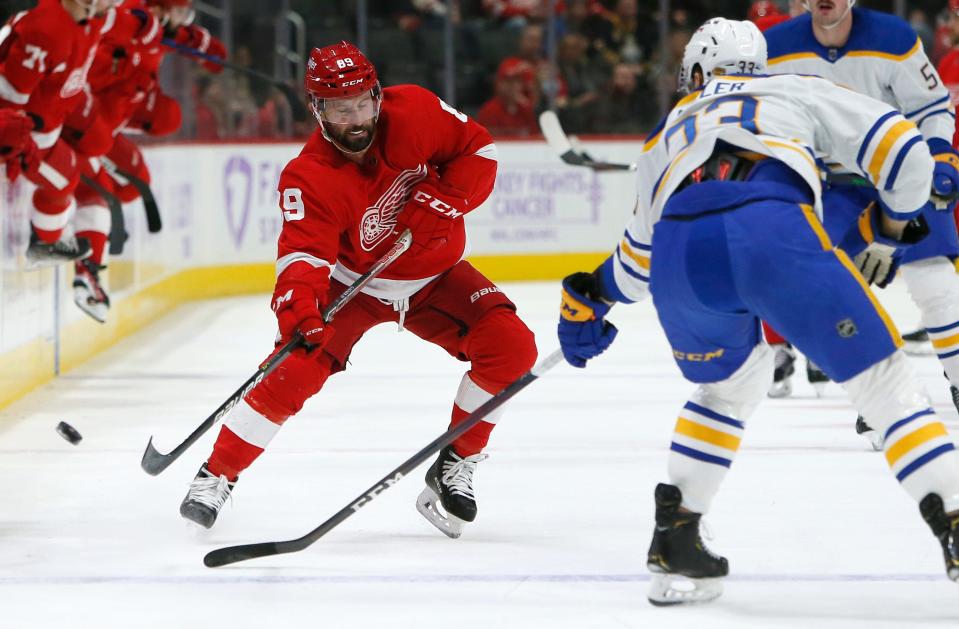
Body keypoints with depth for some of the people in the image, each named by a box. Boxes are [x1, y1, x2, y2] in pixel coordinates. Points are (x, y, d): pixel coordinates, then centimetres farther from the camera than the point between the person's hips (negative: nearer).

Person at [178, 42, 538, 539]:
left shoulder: (415, 111, -19)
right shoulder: (310, 177, -26)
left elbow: (478, 149, -8)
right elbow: (305, 251, -36)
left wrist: (443, 198, -25)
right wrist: (298, 307, -56)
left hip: (434, 277, 3)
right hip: (353, 282, -3)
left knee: (511, 348, -17)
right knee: (294, 367, -21)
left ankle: (455, 468, -2)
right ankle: (217, 475, -5)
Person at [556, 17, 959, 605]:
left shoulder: (668, 134, 40)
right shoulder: (800, 90, 34)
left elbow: (640, 260, 46)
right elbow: (902, 148, 23)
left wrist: (590, 298, 65)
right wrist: (896, 219, 42)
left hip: (679, 250, 3)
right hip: (773, 228, -3)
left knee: (732, 380, 32)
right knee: (881, 375, 6)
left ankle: (675, 536, 26)